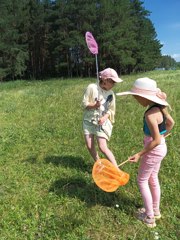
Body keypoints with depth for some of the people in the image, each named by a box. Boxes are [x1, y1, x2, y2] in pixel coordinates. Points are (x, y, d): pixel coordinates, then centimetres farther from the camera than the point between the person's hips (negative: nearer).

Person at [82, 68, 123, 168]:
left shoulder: (111, 93, -5)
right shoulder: (92, 87, -12)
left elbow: (111, 110, 1)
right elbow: (84, 103, -9)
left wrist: (105, 117, -18)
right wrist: (94, 105, -28)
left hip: (102, 123, -1)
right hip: (89, 121, 1)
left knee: (103, 147, -11)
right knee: (90, 147, 4)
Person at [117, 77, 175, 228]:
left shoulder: (150, 114, -29)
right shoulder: (160, 107, -1)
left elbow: (156, 141, -28)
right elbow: (171, 123, 14)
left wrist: (139, 154, -22)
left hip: (154, 150, -9)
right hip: (161, 148, 9)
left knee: (142, 181, 9)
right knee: (153, 179, 22)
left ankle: (149, 217, 22)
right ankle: (155, 211, 40)